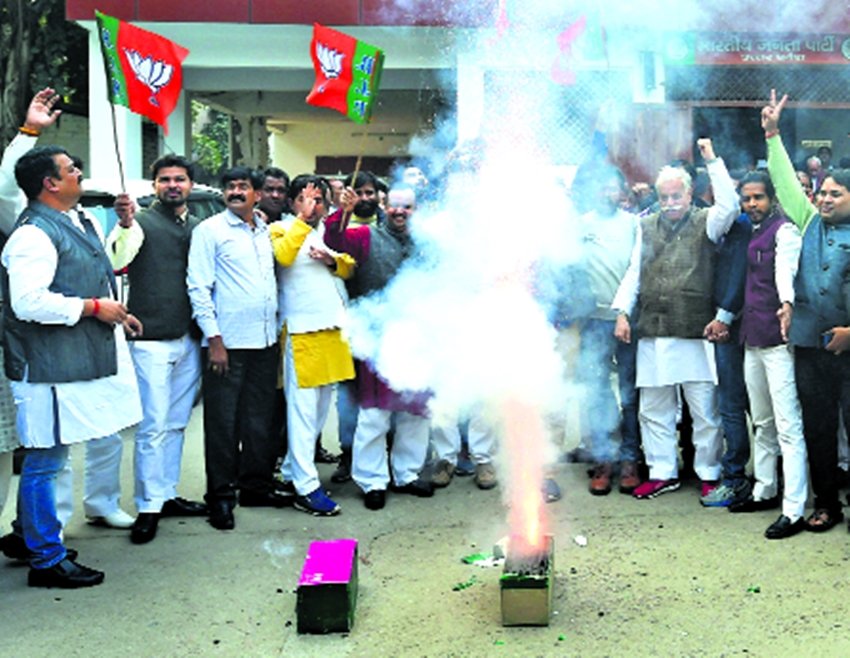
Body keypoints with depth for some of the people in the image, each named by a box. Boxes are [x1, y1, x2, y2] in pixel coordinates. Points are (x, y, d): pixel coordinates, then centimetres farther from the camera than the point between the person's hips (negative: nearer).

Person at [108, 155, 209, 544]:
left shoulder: (200, 228, 12)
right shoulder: (141, 222, -3)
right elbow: (116, 261, -22)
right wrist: (125, 225, -39)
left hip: (190, 339, 6)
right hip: (152, 340, -5)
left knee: (176, 424, 13)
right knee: (153, 426, -4)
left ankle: (167, 495, 23)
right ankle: (148, 507, 4)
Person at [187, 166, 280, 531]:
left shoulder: (266, 231, 14)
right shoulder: (210, 230, -3)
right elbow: (198, 288, -8)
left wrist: (276, 325, 13)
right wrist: (214, 338, -13)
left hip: (265, 340, 6)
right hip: (227, 343, -6)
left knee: (260, 419, 12)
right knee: (223, 422, 0)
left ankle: (256, 486, 24)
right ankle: (221, 497, 9)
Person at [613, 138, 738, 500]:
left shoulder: (705, 222, 2)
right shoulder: (647, 226, 14)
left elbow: (729, 206, -18)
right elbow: (634, 272, 15)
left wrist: (712, 160, -16)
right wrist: (622, 312, 6)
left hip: (695, 332, -4)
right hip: (653, 333, 4)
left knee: (705, 409, 2)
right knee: (653, 409, 10)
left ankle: (709, 473, 16)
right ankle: (662, 472, 23)